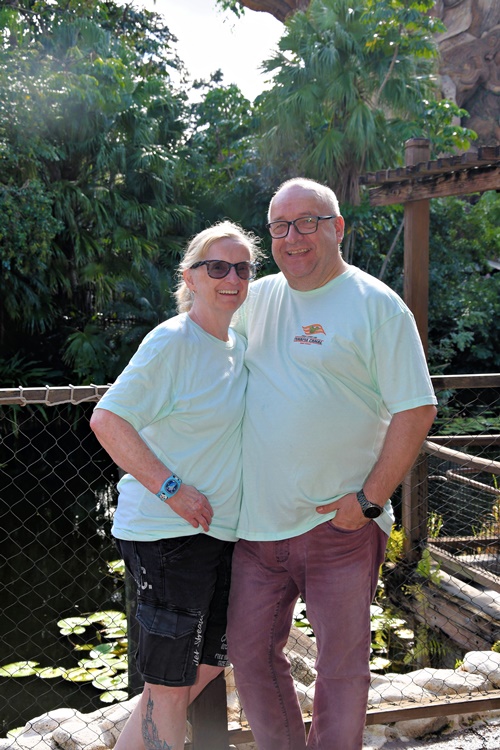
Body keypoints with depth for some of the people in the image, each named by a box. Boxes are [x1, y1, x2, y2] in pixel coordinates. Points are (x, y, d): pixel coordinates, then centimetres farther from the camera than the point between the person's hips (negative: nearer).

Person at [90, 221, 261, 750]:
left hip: (222, 529, 9)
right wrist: (172, 489, -22)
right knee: (170, 683, 1)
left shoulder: (239, 346, 11)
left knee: (207, 666, 19)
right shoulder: (172, 342, -14)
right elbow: (107, 419, -19)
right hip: (167, 530, -9)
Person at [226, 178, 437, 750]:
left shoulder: (377, 306, -7)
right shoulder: (258, 298, 10)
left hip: (339, 522, -5)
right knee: (250, 652, 12)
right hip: (257, 522, 5)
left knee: (342, 661, 7)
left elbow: (416, 409, -9)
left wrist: (370, 498, -13)